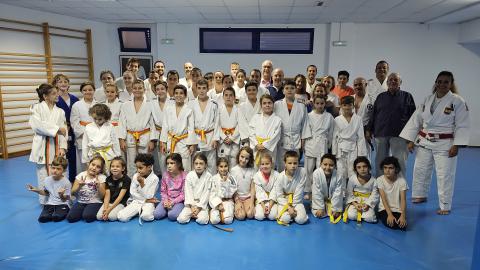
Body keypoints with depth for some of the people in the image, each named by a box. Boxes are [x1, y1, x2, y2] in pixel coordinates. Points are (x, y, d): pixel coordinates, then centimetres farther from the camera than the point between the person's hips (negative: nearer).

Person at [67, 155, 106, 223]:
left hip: (95, 203, -3)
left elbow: (102, 196, -7)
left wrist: (98, 186, -23)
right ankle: (83, 212, 6)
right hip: (80, 202, 3)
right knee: (70, 217, -21)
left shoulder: (101, 177, -5)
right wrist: (79, 185, -19)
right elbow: (73, 192, 0)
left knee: (87, 217, -30)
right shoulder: (81, 175, 2)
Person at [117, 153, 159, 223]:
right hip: (136, 201, 4)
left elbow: (148, 196, -13)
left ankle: (143, 210, 0)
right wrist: (145, 200, -9)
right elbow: (133, 193, 0)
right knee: (121, 217, -18)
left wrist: (142, 183, -21)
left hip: (148, 203, -4)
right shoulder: (135, 176, 0)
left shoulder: (154, 178, -12)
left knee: (146, 216, -36)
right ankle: (140, 211, 6)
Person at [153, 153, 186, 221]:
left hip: (178, 201, -4)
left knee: (172, 215, -30)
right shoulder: (165, 175, 1)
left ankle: (175, 209, 2)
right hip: (167, 200, 4)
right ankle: (168, 208, 8)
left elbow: (183, 194, -10)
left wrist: (173, 202, -19)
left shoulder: (184, 176, -11)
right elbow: (163, 191, 5)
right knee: (156, 214, -19)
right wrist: (165, 200, -13)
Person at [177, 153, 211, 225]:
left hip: (202, 203, -2)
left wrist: (199, 207, -15)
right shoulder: (189, 175, -3)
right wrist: (192, 207, -14)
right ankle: (192, 214, 9)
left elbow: (206, 193, -9)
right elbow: (188, 192, -5)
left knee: (202, 220, -26)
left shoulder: (208, 176, -9)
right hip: (191, 203, 2)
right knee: (181, 219, -18)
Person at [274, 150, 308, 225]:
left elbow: (299, 192, -13)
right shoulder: (281, 177, -15)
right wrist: (289, 207, -21)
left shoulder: (302, 172, -16)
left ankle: (293, 212, 9)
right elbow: (279, 196, -10)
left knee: (301, 219, -22)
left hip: (296, 201, 1)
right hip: (284, 201, 0)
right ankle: (290, 210, 8)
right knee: (285, 219, -25)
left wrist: (292, 206, -13)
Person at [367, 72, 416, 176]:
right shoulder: (381, 97, 15)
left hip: (398, 135, -2)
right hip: (380, 134, 3)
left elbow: (412, 115, 5)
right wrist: (370, 130, 8)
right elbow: (373, 114, 15)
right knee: (380, 161, 8)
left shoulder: (406, 96, 9)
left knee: (399, 162, -3)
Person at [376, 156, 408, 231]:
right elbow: (384, 199, -13)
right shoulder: (380, 180, -8)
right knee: (390, 224, -29)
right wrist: (389, 214, -25)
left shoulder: (401, 181, -7)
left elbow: (403, 200, -12)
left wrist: (403, 215, -26)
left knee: (402, 225, -26)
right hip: (385, 209, -1)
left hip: (398, 210, 1)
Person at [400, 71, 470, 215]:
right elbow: (416, 120, 7)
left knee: (445, 175, -1)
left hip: (445, 144, -5)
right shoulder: (428, 100, 6)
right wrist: (411, 140, 3)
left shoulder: (457, 101, -7)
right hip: (424, 142, 5)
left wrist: (456, 145, -14)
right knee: (420, 170, 14)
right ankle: (420, 196, 35)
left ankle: (445, 206, 14)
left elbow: (462, 125, -8)